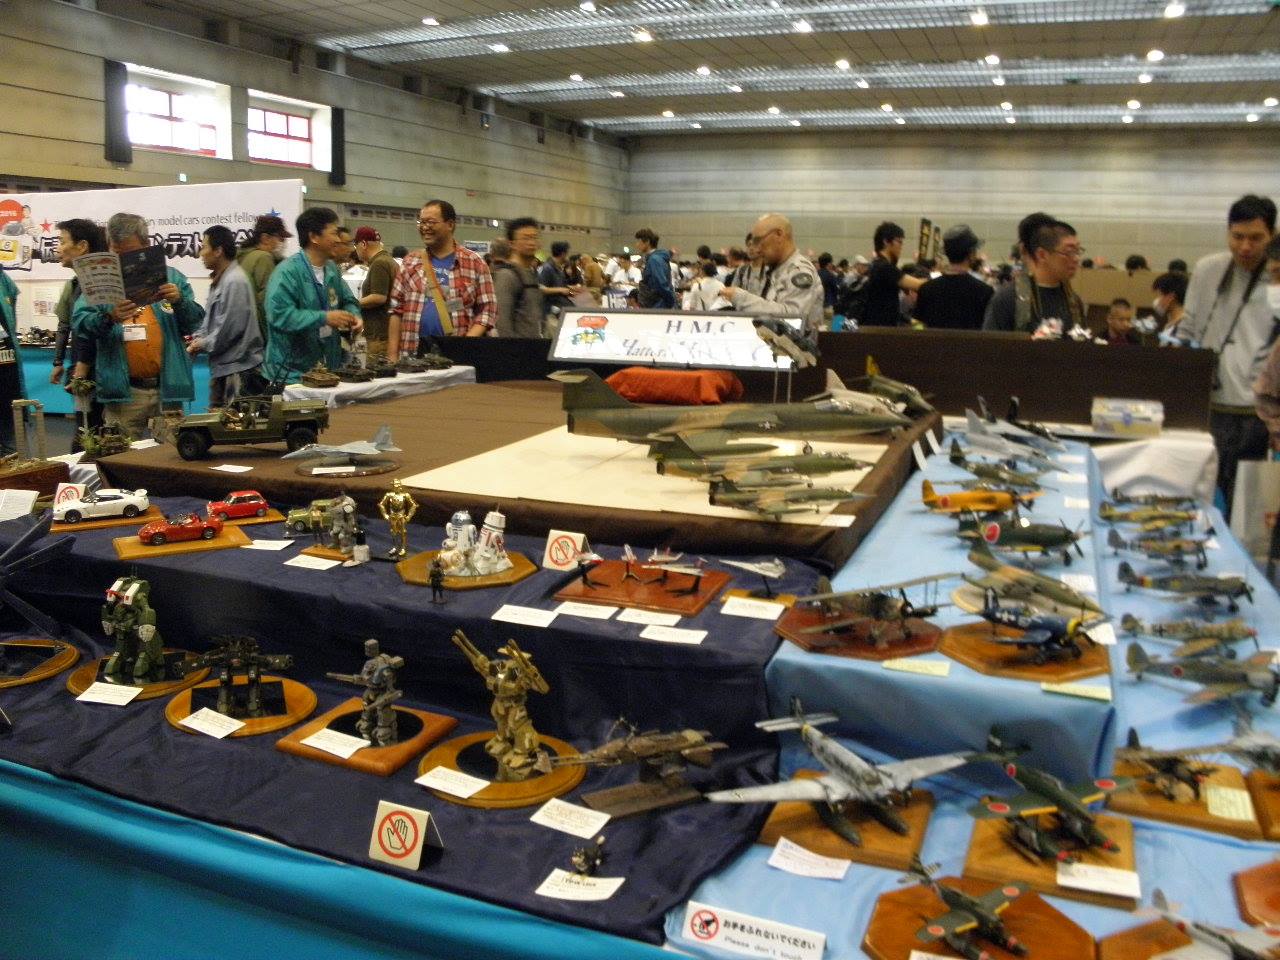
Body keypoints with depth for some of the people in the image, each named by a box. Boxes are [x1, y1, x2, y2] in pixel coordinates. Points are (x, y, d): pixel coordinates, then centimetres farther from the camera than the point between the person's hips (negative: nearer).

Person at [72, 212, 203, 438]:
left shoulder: (171, 277, 9)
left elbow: (194, 324, 5)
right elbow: (79, 322, -5)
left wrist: (179, 301, -15)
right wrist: (108, 319, -25)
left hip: (167, 387, 1)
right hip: (122, 391, -1)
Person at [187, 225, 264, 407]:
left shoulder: (234, 281, -17)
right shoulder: (219, 279, 14)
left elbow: (229, 329, -21)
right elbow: (209, 319, 22)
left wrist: (202, 345, -9)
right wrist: (197, 338, 5)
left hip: (238, 369, -10)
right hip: (222, 366, 10)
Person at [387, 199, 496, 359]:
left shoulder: (475, 263, 4)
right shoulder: (411, 262, 11)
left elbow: (487, 310, 1)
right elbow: (396, 311, 10)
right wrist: (392, 356, 2)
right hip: (414, 351, 2)